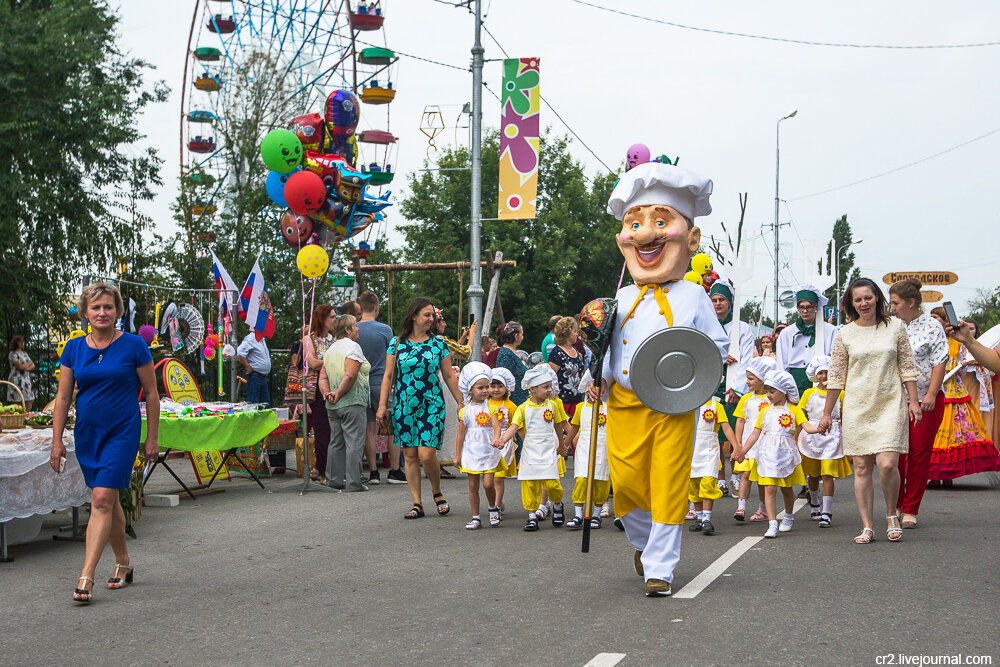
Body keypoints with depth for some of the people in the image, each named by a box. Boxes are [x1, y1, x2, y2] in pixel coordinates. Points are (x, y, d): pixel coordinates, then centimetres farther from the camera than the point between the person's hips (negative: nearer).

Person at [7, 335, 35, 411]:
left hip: (26, 379, 7)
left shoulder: (24, 353, 19)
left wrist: (27, 368, -7)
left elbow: (33, 366, 14)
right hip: (17, 380, -7)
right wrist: (29, 363, 0)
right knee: (16, 403, -9)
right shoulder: (13, 353, -5)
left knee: (29, 402, 1)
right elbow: (20, 366, -16)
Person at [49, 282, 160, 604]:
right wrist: (57, 441, 3)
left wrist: (151, 439, -1)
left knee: (102, 499, -14)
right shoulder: (74, 349, 4)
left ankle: (86, 577, -16)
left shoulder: (133, 346, -5)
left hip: (122, 432, -4)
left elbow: (151, 394, 0)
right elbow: (63, 398, 7)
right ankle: (124, 563, 30)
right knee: (109, 500, 14)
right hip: (87, 433, 4)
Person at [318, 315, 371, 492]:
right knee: (354, 443, -6)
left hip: (333, 406, 8)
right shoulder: (352, 346, -10)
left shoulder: (330, 350, 16)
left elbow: (323, 376, 9)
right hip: (353, 403, -8)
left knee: (336, 442, 13)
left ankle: (334, 479, 16)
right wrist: (338, 394, -12)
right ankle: (354, 482, -7)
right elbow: (350, 376, -20)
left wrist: (327, 393, -4)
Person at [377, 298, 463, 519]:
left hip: (432, 406, -1)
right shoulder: (397, 343, 4)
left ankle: (437, 493, 15)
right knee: (410, 456, 3)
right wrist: (382, 405, 2)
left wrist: (461, 403, 8)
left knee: (427, 455, -11)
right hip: (404, 406, 1)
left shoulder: (438, 344, 5)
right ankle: (417, 504, 11)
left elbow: (449, 376, 9)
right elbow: (389, 376, 7)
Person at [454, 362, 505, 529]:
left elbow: (496, 426, -16)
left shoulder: (490, 407, -3)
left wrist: (496, 439, -37)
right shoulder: (465, 411, 3)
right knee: (473, 485, 5)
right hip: (471, 451, 2)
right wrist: (457, 455, 9)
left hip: (488, 451, -2)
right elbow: (461, 433, 8)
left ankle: (493, 508, 19)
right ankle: (476, 518, 14)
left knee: (488, 484, -8)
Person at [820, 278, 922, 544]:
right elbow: (835, 377, 7)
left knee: (887, 463, -14)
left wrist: (913, 400, 2)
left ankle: (891, 514, 11)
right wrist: (827, 413, 7)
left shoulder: (895, 326, 4)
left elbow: (907, 367, 8)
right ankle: (867, 527, 7)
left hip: (890, 404, -1)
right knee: (862, 467, 0)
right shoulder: (844, 334, 3)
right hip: (857, 407, 1)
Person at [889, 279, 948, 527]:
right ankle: (895, 506, 16)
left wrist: (931, 395, -15)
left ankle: (910, 510, 8)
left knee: (919, 454, 0)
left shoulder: (932, 327, -3)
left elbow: (939, 364, -6)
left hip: (925, 401, -4)